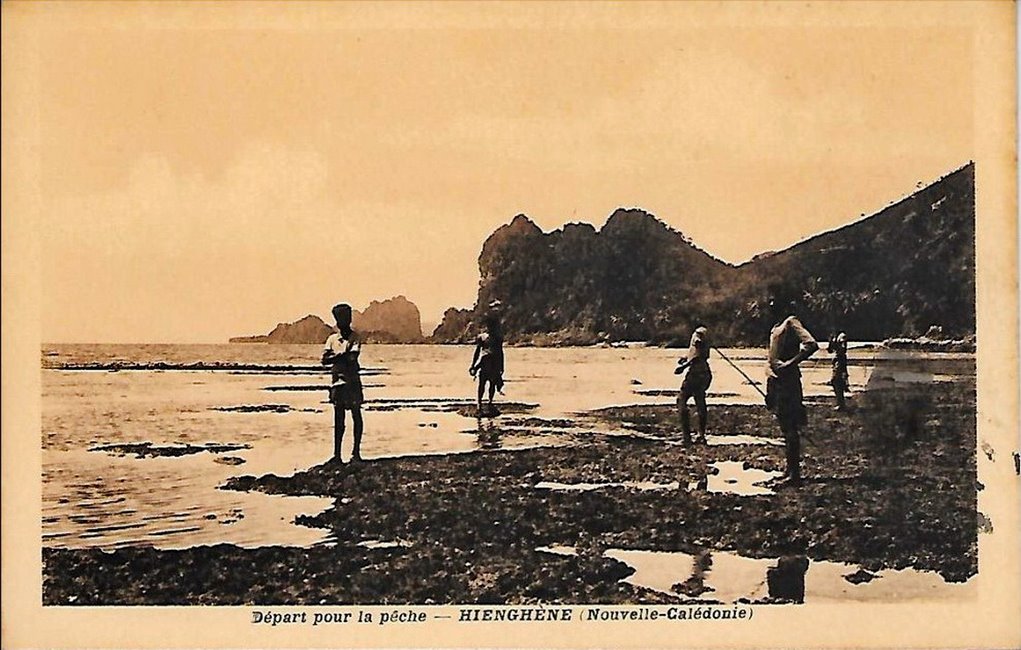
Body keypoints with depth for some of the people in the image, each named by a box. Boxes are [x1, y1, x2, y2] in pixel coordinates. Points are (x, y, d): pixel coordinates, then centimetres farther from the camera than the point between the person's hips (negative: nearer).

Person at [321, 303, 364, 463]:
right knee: (338, 418, 5)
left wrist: (335, 357, -9)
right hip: (337, 380, 4)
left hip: (352, 381, -4)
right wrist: (342, 356, -15)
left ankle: (356, 452, 6)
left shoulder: (354, 338, -2)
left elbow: (352, 357, -17)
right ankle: (337, 454, 7)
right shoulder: (332, 339, 10)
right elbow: (324, 360, -1)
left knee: (356, 416, 1)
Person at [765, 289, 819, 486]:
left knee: (790, 429, -8)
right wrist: (769, 389, 19)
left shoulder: (791, 323, -9)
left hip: (787, 382, -10)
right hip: (775, 382, 10)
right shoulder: (776, 326, 19)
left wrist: (790, 363, -27)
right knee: (786, 429, 13)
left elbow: (811, 345, -23)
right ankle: (790, 471, 19)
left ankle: (794, 475, -7)